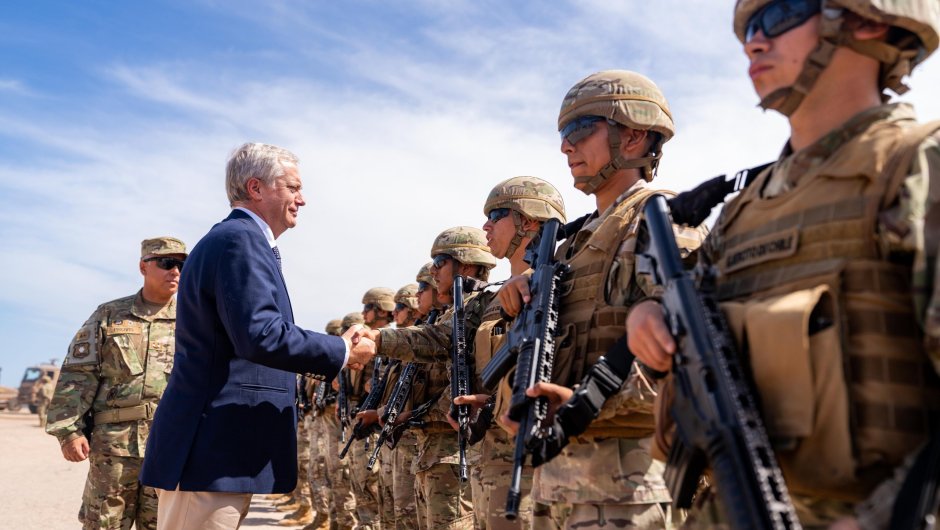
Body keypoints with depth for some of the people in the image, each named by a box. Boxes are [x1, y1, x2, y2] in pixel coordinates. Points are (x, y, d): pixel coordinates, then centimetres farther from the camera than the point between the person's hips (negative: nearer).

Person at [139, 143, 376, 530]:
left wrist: (320, 362, 17)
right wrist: (341, 352, -13)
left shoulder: (236, 238, 19)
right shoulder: (240, 238, -14)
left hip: (220, 445, 11)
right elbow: (260, 335, -25)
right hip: (214, 452, -11)